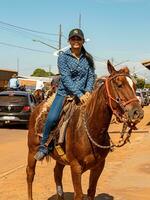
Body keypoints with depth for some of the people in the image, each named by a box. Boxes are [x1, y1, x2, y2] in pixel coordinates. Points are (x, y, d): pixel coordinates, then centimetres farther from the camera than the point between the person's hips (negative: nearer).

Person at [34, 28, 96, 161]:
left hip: (83, 95, 3)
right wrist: (79, 94, -21)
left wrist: (88, 92, -13)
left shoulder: (88, 58, 10)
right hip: (64, 93, -3)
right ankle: (44, 146, -4)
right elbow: (65, 77, -11)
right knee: (52, 118, -24)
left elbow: (91, 76, 6)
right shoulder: (63, 56, -1)